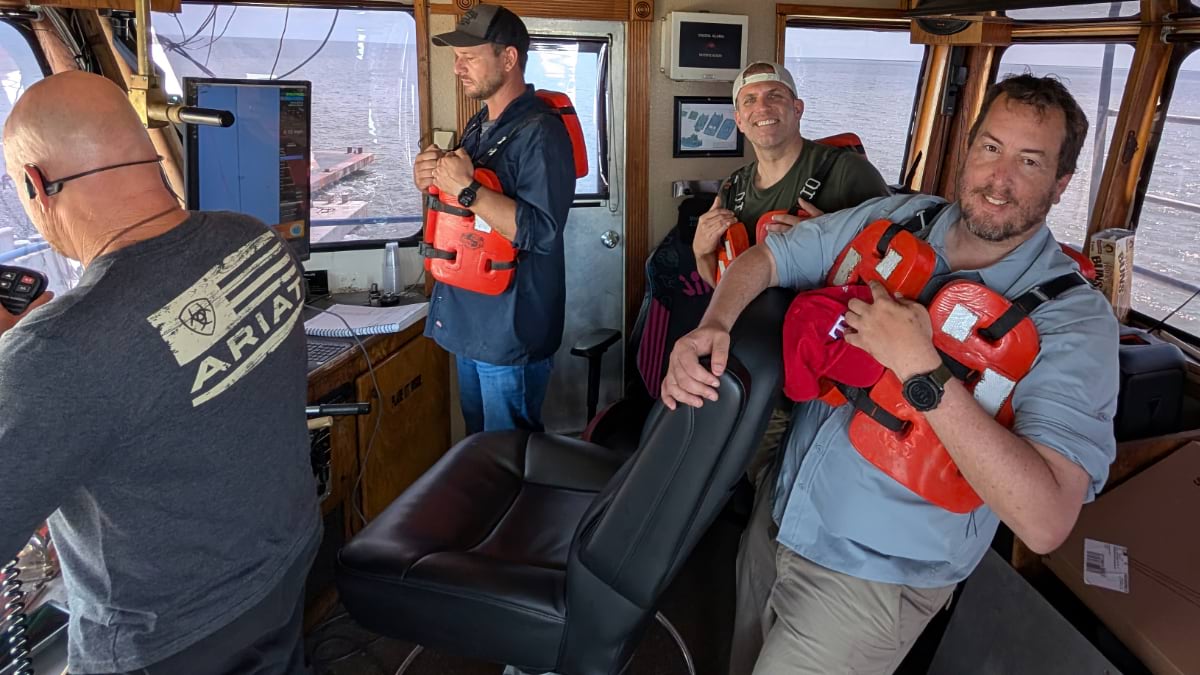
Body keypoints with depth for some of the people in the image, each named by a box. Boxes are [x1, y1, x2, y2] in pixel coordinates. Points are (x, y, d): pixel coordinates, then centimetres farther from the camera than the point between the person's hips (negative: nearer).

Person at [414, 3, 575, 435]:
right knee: (478, 445, 23)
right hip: (467, 321, 9)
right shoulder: (477, 127, 12)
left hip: (510, 332, -9)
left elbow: (542, 233, -27)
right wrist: (432, 180, 1)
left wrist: (466, 188, -25)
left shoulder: (540, 133, -17)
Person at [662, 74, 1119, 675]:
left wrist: (920, 368, -35)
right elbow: (764, 258, 3)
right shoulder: (897, 219, -4)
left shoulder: (1073, 317, -19)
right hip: (780, 512, 5)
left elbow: (1046, 521, -30)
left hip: (873, 575, -5)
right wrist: (713, 326, -19)